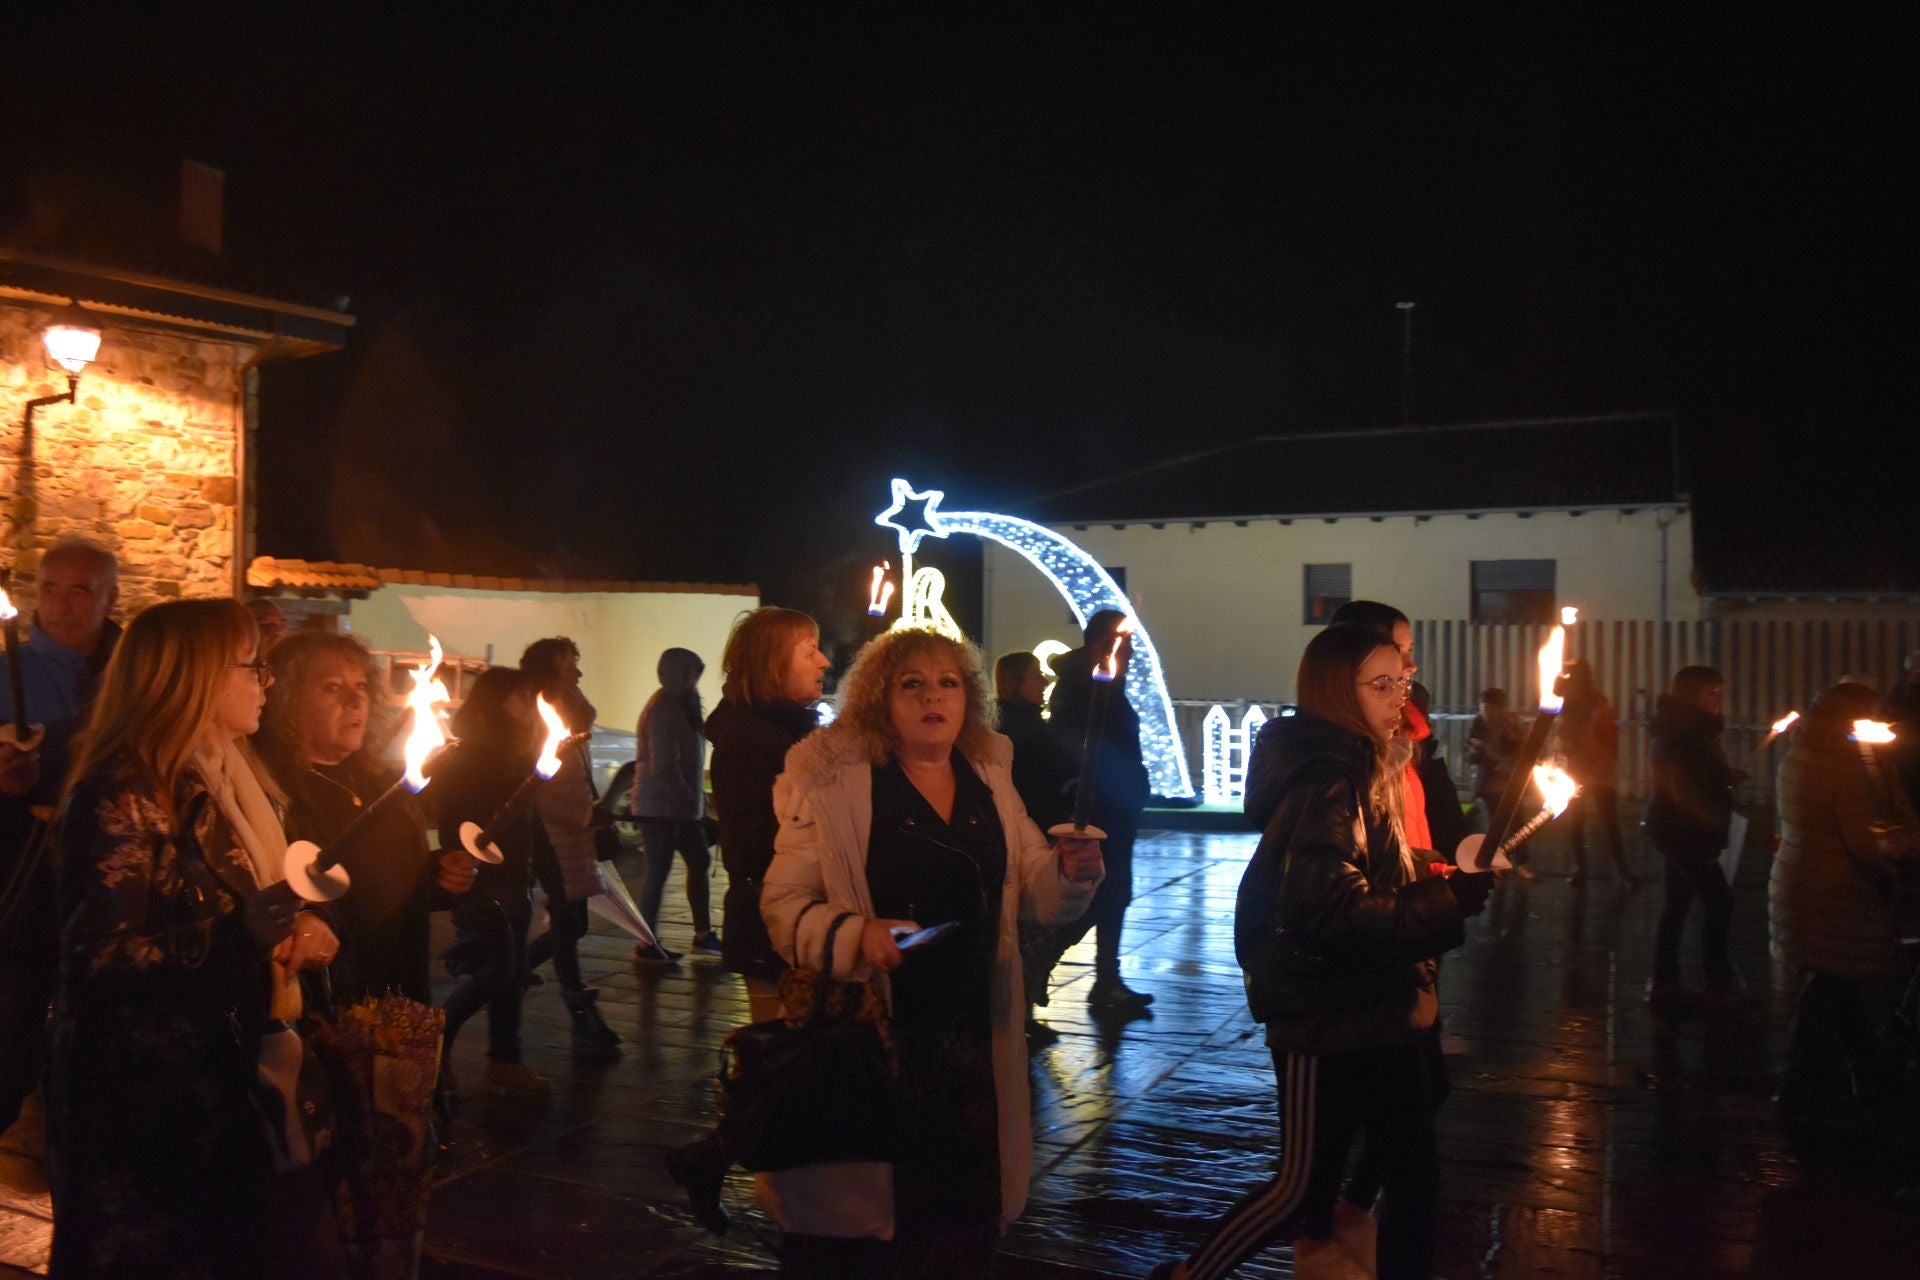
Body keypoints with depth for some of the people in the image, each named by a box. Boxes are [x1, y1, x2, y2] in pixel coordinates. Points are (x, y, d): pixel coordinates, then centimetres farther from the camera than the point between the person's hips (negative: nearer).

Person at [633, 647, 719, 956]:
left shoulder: (678, 705, 15)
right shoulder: (663, 708, -17)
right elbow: (663, 767, -22)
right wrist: (688, 800, -17)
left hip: (680, 806, 10)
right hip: (661, 806, -10)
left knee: (699, 863, 13)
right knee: (659, 871, -4)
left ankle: (703, 934, 20)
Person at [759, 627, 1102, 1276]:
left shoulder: (990, 779, 7)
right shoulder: (832, 782, -7)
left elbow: (1032, 893, 12)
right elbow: (784, 904, -8)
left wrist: (1070, 873, -10)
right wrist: (856, 933, -26)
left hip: (975, 1039, 4)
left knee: (964, 1220, 10)